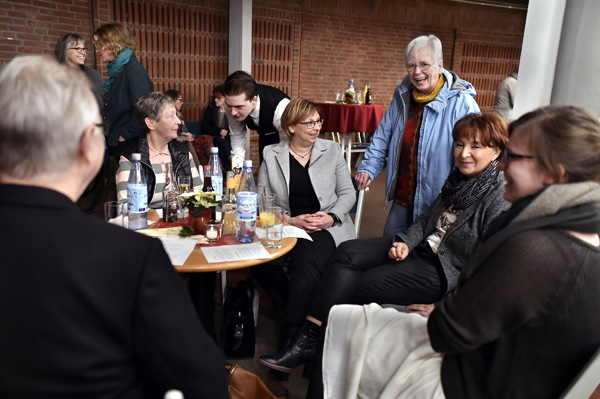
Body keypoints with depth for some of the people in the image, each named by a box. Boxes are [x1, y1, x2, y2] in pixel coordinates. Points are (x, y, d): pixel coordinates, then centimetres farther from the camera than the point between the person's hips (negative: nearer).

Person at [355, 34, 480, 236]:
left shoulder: (462, 103, -15)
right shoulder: (402, 96, 4)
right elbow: (383, 137, 14)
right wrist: (368, 167, 2)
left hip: (438, 204, -5)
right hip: (402, 199, 6)